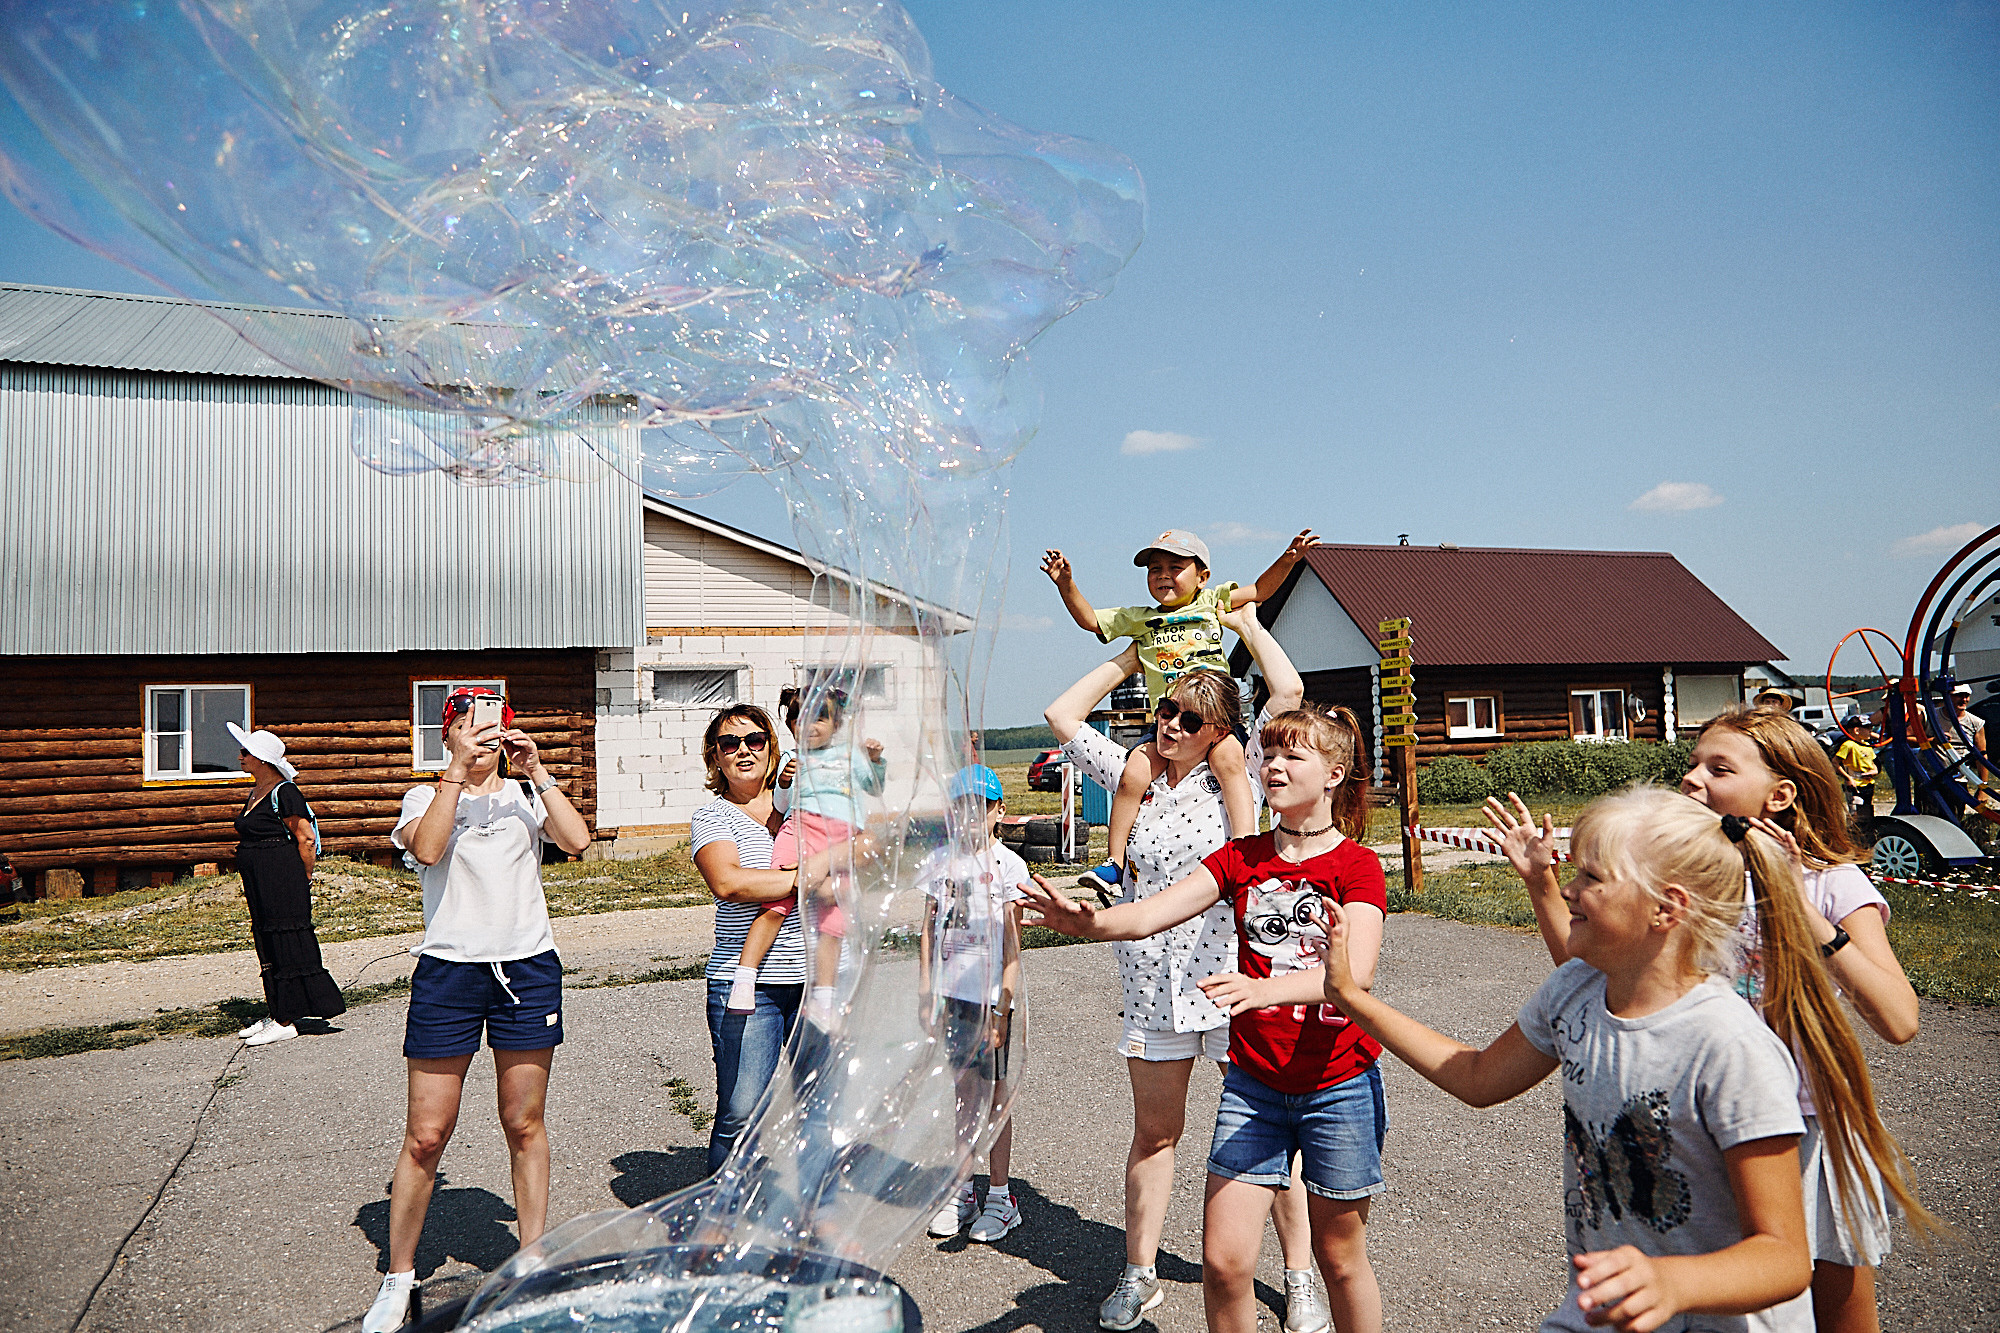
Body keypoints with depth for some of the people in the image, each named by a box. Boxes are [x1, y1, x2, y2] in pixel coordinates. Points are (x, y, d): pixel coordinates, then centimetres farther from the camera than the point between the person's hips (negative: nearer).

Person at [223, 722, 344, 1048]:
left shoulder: (284, 793, -14)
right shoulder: (255, 794, 14)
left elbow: (306, 838, -15)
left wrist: (304, 878, -7)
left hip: (283, 881, -10)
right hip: (259, 886, 10)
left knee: (285, 946, -4)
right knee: (267, 946, 13)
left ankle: (285, 1022, 1)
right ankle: (277, 1013, 22)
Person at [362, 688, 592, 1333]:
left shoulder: (528, 795, 11)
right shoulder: (427, 796, 8)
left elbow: (578, 841, -8)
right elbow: (427, 849, -14)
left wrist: (535, 771, -10)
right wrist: (458, 769, -17)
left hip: (528, 968, 1)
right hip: (448, 968, -1)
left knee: (525, 1124, 8)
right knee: (425, 1135, 2)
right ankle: (397, 1278, 19)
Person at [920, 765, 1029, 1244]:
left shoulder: (1008, 866, -6)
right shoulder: (940, 861, 6)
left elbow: (1012, 945, -7)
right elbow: (928, 933, 10)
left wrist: (1001, 1008, -11)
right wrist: (926, 998, 5)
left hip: (990, 996, -4)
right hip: (950, 993, 4)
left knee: (993, 1094, 4)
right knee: (963, 1091, 11)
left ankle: (999, 1196, 17)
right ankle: (961, 1191, 24)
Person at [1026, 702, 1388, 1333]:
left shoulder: (1357, 865, -9)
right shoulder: (1241, 856, 2)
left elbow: (1357, 969, -26)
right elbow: (1152, 912, -13)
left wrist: (1265, 988, -44)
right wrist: (1087, 921, -34)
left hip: (1338, 1086, -3)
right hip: (1252, 1084, 3)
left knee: (1340, 1258, 12)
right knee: (1223, 1259, -1)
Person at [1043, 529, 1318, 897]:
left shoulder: (1213, 602, 15)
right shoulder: (1139, 618, 17)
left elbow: (1262, 590, 16)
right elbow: (1089, 619, 19)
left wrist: (1288, 559, 0)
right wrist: (1066, 585, 6)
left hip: (1217, 714, -2)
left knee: (1228, 759, -33)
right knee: (1134, 772, -20)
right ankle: (1113, 861, -7)